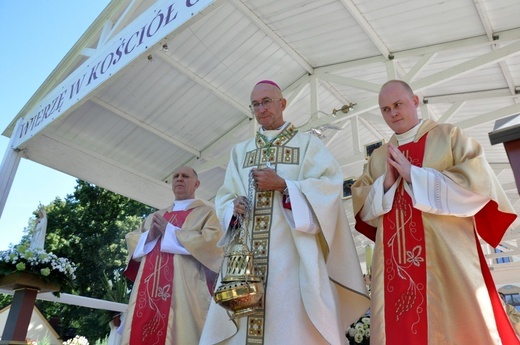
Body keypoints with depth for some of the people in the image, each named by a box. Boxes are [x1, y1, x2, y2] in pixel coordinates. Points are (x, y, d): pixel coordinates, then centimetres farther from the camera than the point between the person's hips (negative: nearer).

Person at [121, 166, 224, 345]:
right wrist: (149, 236, -2)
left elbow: (212, 242, -9)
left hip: (183, 289, -5)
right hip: (148, 288, 5)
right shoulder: (155, 216, 26)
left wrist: (170, 231, -6)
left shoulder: (206, 212, 8)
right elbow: (131, 241, 20)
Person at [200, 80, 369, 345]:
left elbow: (330, 184, -5)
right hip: (246, 254, 4)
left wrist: (283, 185, -14)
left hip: (292, 250, -3)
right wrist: (233, 207, -9)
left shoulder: (308, 144, 9)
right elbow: (224, 196, 14)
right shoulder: (240, 151, 19)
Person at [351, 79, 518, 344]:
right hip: (396, 262, 3)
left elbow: (480, 182, -7)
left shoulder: (449, 136, 7)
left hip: (446, 255, -3)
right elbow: (361, 208, 12)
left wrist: (414, 174, -10)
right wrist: (386, 183, -7)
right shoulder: (378, 157, 17)